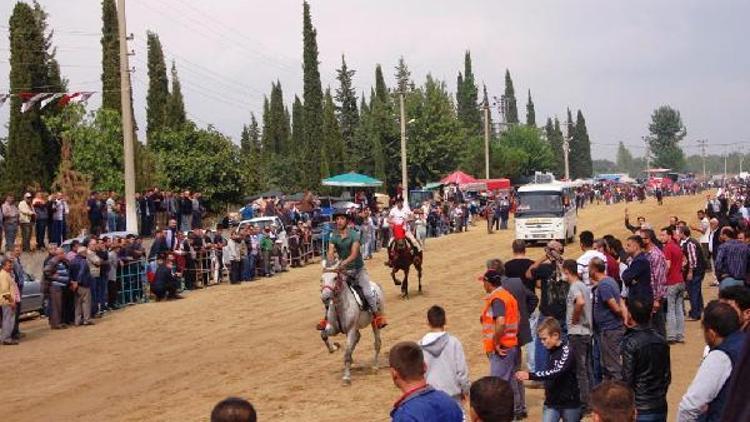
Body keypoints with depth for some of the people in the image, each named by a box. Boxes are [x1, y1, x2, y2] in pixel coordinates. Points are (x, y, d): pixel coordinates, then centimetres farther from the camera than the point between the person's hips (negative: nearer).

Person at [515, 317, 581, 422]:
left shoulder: (566, 351, -17)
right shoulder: (551, 351, 4)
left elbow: (556, 372, -31)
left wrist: (530, 376, -38)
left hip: (569, 403, -5)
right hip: (552, 402, 6)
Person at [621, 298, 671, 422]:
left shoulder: (630, 343, -15)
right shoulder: (661, 341, 2)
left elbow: (627, 379, -14)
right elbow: (667, 375, 10)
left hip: (640, 410, -6)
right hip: (660, 407, 6)